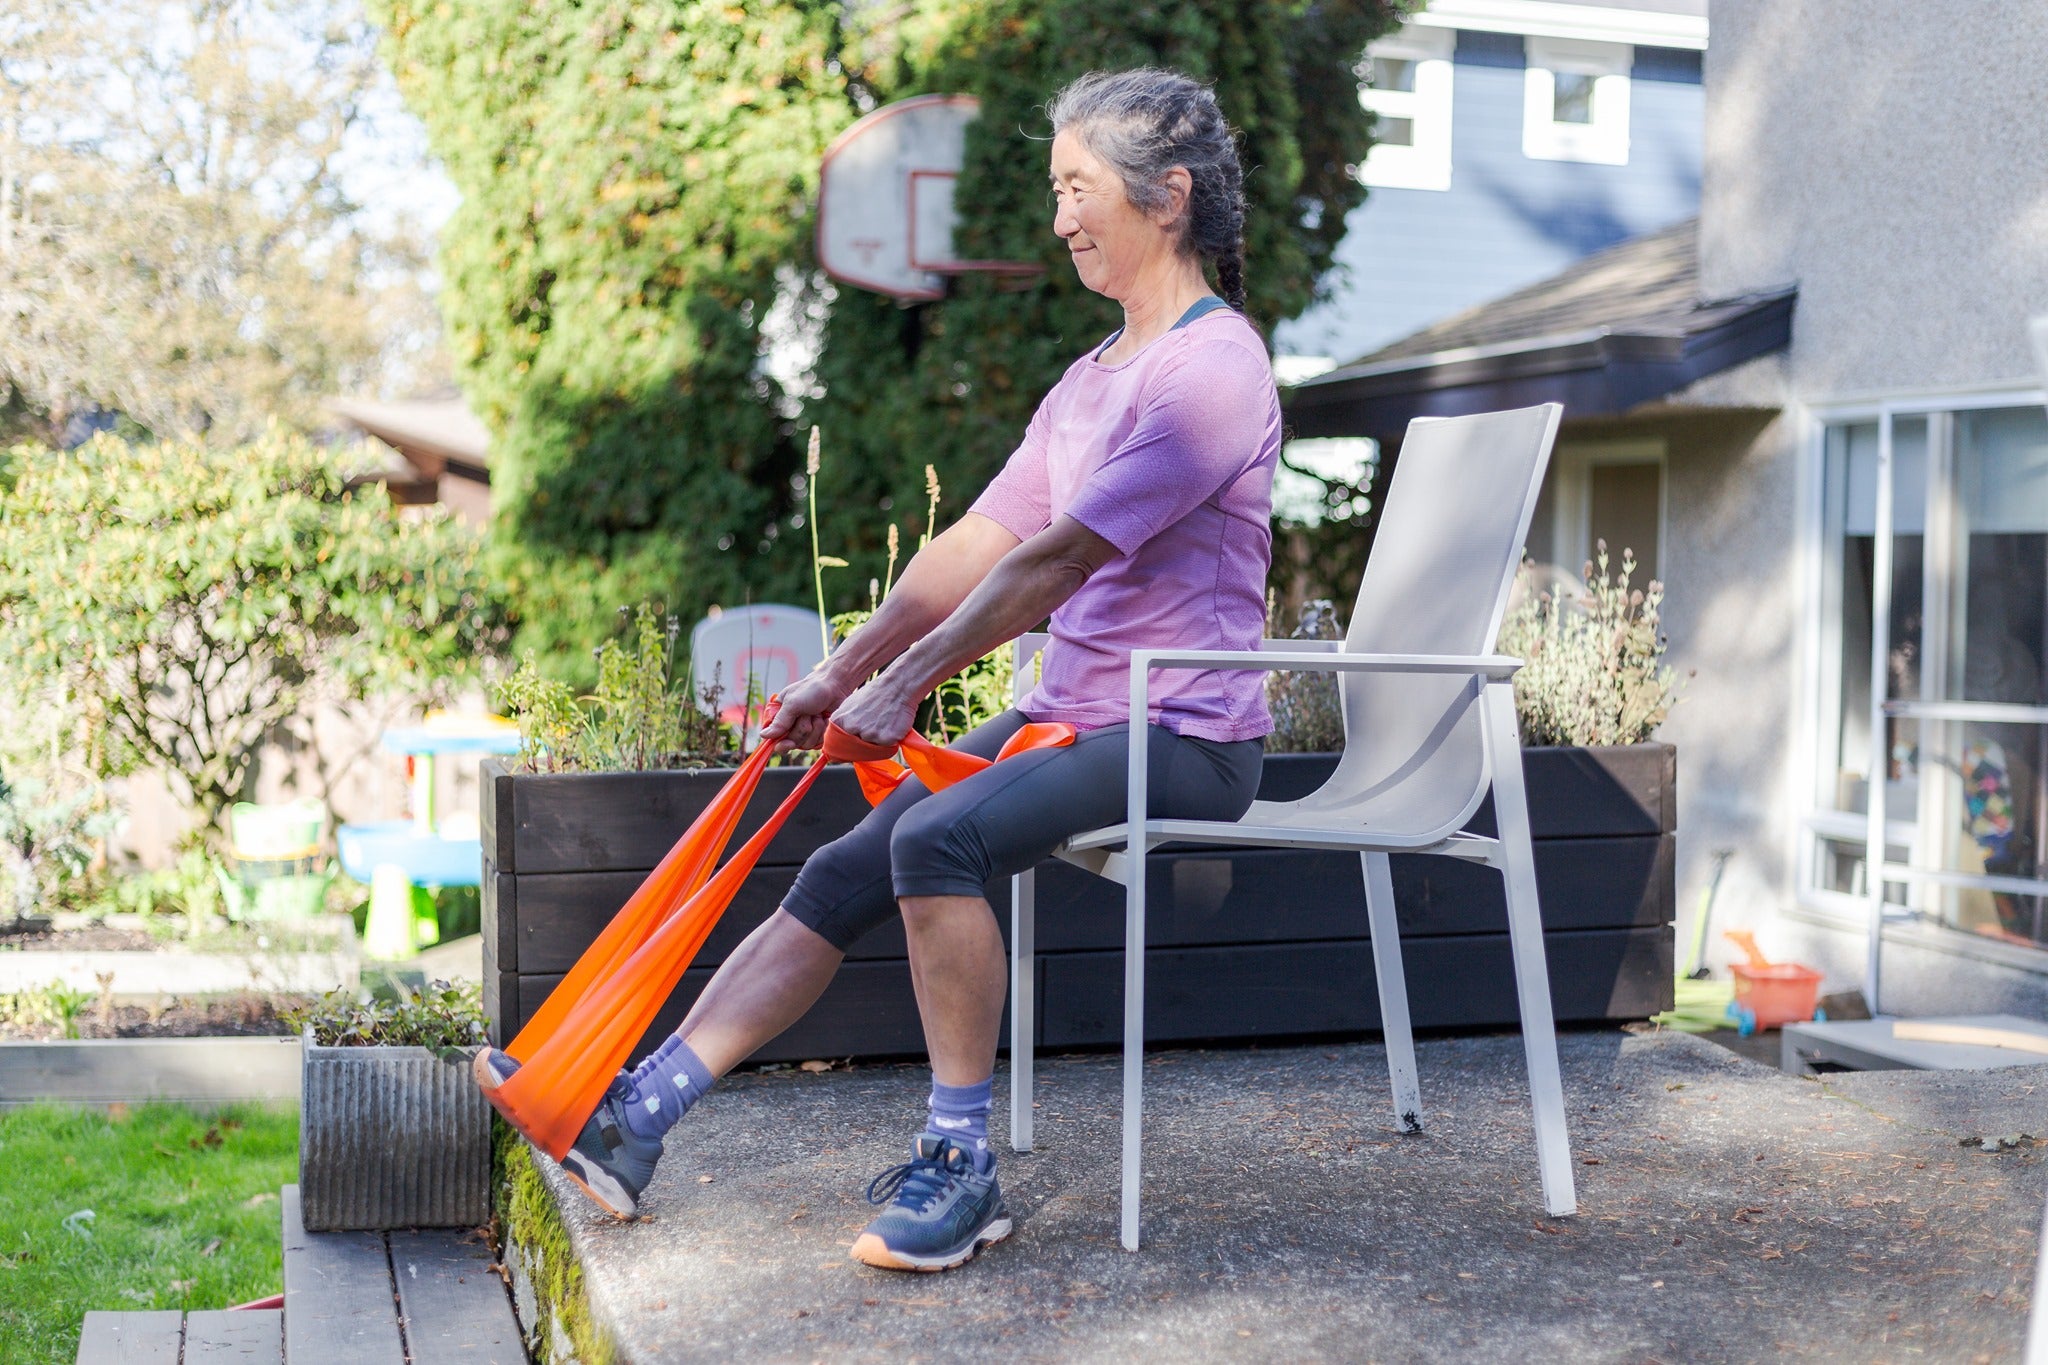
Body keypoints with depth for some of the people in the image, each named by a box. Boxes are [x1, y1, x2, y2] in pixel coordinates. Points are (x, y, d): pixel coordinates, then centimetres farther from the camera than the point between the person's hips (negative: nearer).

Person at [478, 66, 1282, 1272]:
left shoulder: (1211, 366, -14)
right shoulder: (1094, 378, 17)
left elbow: (1055, 562, -20)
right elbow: (973, 548, 14)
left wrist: (904, 687, -19)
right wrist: (838, 676, 7)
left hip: (1181, 738, -9)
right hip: (1068, 717, 9)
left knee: (939, 837, -31)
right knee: (841, 876, -3)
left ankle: (962, 1167, -19)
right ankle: (633, 1121, -3)